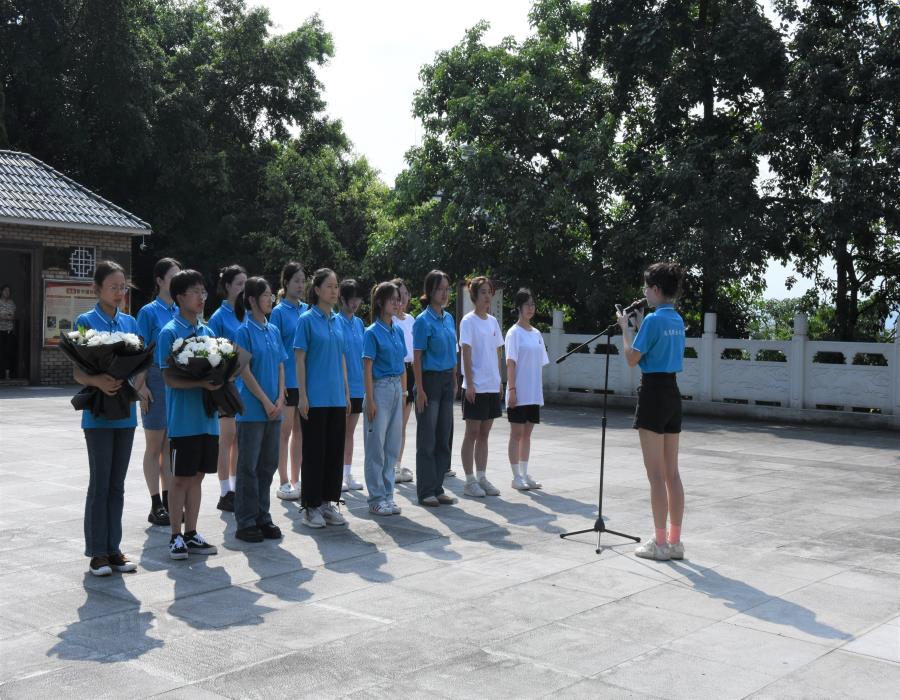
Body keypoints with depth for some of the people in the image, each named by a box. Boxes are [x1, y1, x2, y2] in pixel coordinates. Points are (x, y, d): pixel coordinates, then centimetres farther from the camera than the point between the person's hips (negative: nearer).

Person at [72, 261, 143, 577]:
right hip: (98, 412, -4)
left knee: (117, 484, 9)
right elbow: (78, 372, -6)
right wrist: (99, 382, -25)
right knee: (100, 483, -2)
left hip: (125, 412, 4)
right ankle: (97, 552, 7)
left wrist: (135, 386, -11)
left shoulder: (130, 323, 10)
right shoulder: (85, 322, -3)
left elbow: (140, 366, 10)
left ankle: (113, 549, 16)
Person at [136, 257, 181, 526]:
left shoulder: (181, 312, 9)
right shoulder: (149, 312, -5)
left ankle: (168, 501, 18)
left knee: (171, 445, 10)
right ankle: (156, 506, 8)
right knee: (154, 446, 3)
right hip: (157, 380, -5)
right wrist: (142, 386, -15)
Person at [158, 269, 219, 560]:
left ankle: (191, 534, 20)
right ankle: (176, 537, 12)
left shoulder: (208, 332, 11)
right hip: (183, 418, -6)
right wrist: (201, 383, -24)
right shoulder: (169, 333, -8)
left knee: (197, 476, 11)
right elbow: (169, 378, -13)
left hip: (207, 416, 6)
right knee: (180, 478, 2)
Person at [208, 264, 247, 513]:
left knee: (241, 438, 10)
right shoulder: (219, 317, -7)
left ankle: (236, 490, 19)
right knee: (228, 437, -1)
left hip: (247, 383, 5)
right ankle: (225, 494, 6)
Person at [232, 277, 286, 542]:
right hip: (252, 408, -6)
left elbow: (280, 367, 12)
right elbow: (244, 371, -11)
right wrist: (266, 402, -12)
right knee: (248, 466, 1)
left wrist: (280, 399, -1)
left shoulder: (273, 330, 10)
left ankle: (262, 518, 21)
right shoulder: (245, 331, -8)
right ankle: (245, 523, 8)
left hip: (273, 409, 6)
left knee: (268, 464, 11)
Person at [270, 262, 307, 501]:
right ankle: (284, 483, 8)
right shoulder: (279, 312, -6)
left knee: (300, 430, 10)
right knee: (285, 430, 1)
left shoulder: (307, 310, 9)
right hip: (287, 380, -5)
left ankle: (295, 480, 19)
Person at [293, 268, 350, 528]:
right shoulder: (307, 320, -6)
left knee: (335, 449, 9)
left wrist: (346, 392, 12)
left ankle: (328, 502, 20)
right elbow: (299, 359, -9)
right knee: (314, 451, 0)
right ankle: (310, 506, 9)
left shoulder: (337, 320, 11)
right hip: (315, 397, -6)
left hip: (336, 397, 6)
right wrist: (302, 396, -13)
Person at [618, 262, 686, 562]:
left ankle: (660, 543, 1)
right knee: (672, 473, 10)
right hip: (673, 393, 8)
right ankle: (675, 541, 15)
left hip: (653, 393, -8)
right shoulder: (678, 320, 11)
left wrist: (625, 328, 1)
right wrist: (640, 326, 19)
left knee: (656, 474, -3)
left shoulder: (653, 319, -15)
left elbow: (632, 358, -10)